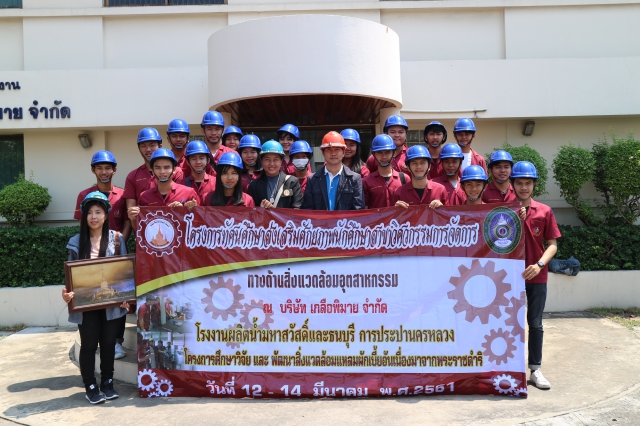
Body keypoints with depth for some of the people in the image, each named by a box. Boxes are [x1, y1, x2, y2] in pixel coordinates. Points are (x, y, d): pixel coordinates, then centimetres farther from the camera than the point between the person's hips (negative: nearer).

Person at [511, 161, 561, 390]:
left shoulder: (544, 211, 0)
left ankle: (535, 369, 18)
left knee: (535, 324, 8)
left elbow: (552, 244, 0)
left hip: (536, 277, 1)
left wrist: (540, 264, -15)